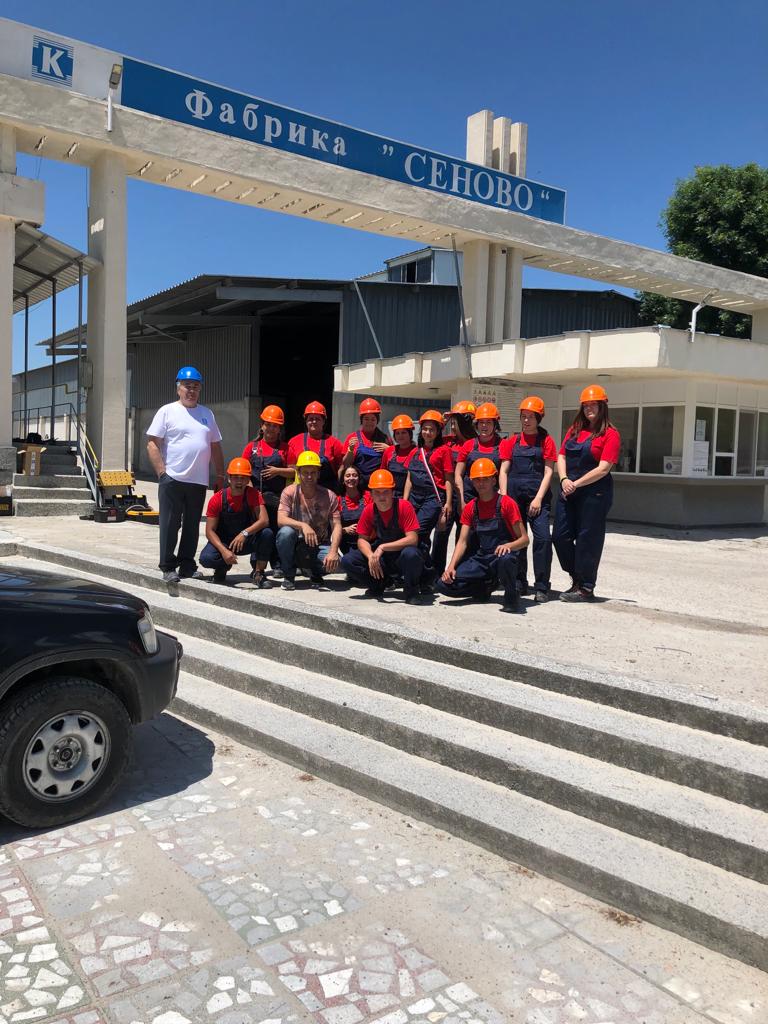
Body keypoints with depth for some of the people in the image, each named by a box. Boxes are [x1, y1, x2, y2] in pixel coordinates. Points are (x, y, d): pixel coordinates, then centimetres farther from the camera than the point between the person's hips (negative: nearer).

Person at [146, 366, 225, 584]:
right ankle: (168, 568, 7)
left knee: (192, 525, 10)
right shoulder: (167, 411, 1)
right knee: (170, 525, 0)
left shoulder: (207, 414, 15)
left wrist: (220, 475, 12)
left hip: (199, 481, 5)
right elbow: (152, 444, -5)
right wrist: (161, 472, -12)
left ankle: (187, 566, 19)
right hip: (172, 479, -4)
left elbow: (215, 447, 18)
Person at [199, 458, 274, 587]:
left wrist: (245, 533, -41)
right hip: (223, 542, 0)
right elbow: (210, 531, -13)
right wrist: (223, 551, -30)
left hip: (246, 541, 1)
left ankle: (258, 572, -9)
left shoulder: (253, 494, -11)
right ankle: (223, 567, 7)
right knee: (206, 558, -30)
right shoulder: (217, 499, -13)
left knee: (267, 534, -29)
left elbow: (264, 520, -24)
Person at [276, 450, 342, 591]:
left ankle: (316, 574, 8)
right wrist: (303, 525, -39)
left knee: (334, 562, -31)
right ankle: (288, 576, -10)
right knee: (285, 532, -33)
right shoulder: (290, 492, -8)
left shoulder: (329, 496, -5)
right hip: (296, 546, 0)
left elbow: (337, 526, -10)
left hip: (320, 546, 0)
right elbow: (281, 520, -20)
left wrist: (333, 552, -27)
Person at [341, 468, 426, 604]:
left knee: (411, 554, -40)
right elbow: (362, 539, 0)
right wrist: (370, 556, -22)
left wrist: (383, 547, -31)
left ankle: (411, 591, -11)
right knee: (347, 561, -15)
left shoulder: (404, 507, -18)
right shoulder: (369, 510, -4)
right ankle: (381, 583, 7)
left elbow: (412, 539, -24)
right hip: (382, 558, 4)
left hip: (402, 554, -4)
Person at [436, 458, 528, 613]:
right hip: (479, 559, 5)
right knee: (443, 584, -13)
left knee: (506, 559, -43)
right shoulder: (470, 507, 8)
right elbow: (462, 541, 4)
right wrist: (451, 567, -11)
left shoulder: (507, 503, -6)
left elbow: (524, 539, -7)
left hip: (502, 554, -5)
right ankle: (487, 586, 11)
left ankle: (512, 596, -11)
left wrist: (508, 546, -29)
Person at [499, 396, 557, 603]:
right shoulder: (512, 441, 13)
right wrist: (504, 497, -1)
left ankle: (541, 588, -7)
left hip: (537, 495, -3)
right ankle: (519, 584, 18)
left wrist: (538, 498, -10)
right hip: (514, 494, 3)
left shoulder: (545, 440, 4)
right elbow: (504, 471, 9)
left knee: (543, 537, -13)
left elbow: (548, 472, -1)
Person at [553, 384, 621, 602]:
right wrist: (564, 480, -5)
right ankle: (577, 579, 24)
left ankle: (585, 588, 11)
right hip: (568, 491, 7)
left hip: (594, 492, -7)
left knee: (587, 540, -1)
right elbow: (561, 456, 12)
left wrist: (576, 484, -15)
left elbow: (603, 469, -13)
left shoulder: (610, 434, -6)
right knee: (560, 536, 7)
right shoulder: (575, 429, 14)